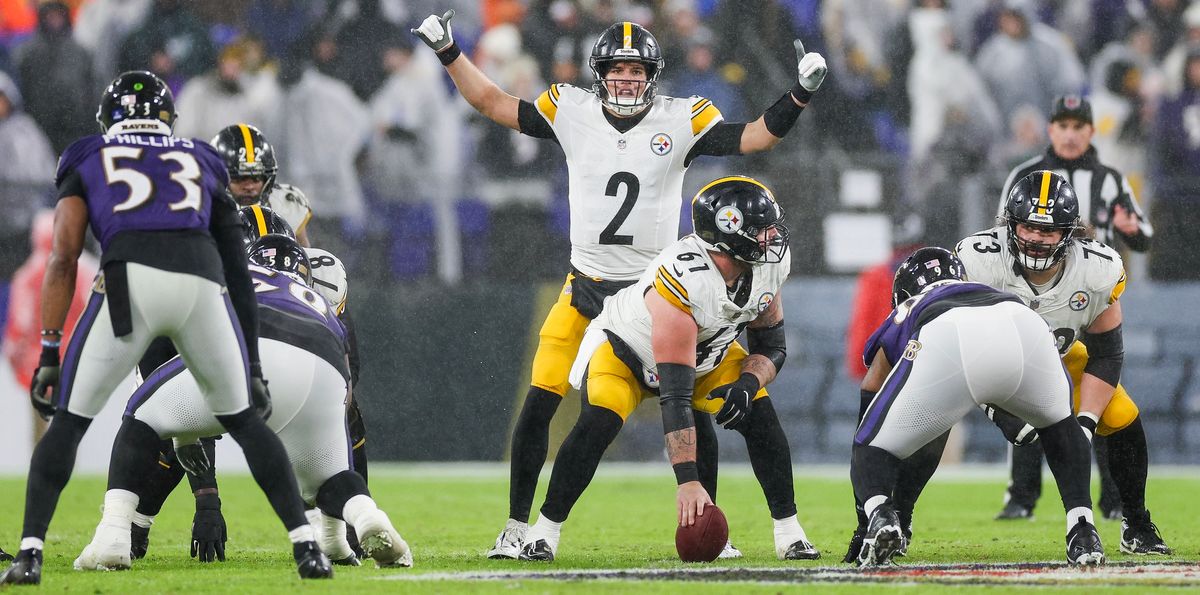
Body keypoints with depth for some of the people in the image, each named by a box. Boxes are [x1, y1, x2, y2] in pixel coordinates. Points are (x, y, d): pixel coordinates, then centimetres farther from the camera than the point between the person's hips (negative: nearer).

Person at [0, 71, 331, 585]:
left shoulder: (87, 161, 26)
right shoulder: (201, 163, 33)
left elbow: (63, 259, 13)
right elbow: (239, 278, 31)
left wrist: (49, 353, 11)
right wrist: (252, 365, 35)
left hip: (130, 278, -2)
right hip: (202, 281, 2)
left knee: (69, 421, 12)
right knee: (243, 419, 20)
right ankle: (306, 547, 13)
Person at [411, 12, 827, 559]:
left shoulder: (680, 120, -5)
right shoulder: (572, 112, -1)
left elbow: (755, 137, -8)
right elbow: (493, 104, 7)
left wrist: (799, 96, -21)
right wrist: (448, 52, 3)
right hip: (585, 288, 1)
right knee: (539, 406, -6)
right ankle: (516, 529, 5)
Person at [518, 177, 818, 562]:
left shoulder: (769, 264, -22)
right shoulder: (682, 281, -43)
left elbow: (772, 348, -5)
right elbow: (675, 396, -43)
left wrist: (748, 382, -29)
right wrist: (687, 481, -46)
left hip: (708, 351, 6)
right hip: (627, 346, -6)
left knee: (759, 418, -13)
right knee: (597, 423, -28)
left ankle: (789, 532, -1)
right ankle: (545, 531, -14)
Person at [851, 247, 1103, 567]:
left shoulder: (899, 324, 42)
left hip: (945, 347, -2)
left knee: (874, 450, 16)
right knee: (1061, 425, 35)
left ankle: (880, 515, -17)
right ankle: (1083, 531, 16)